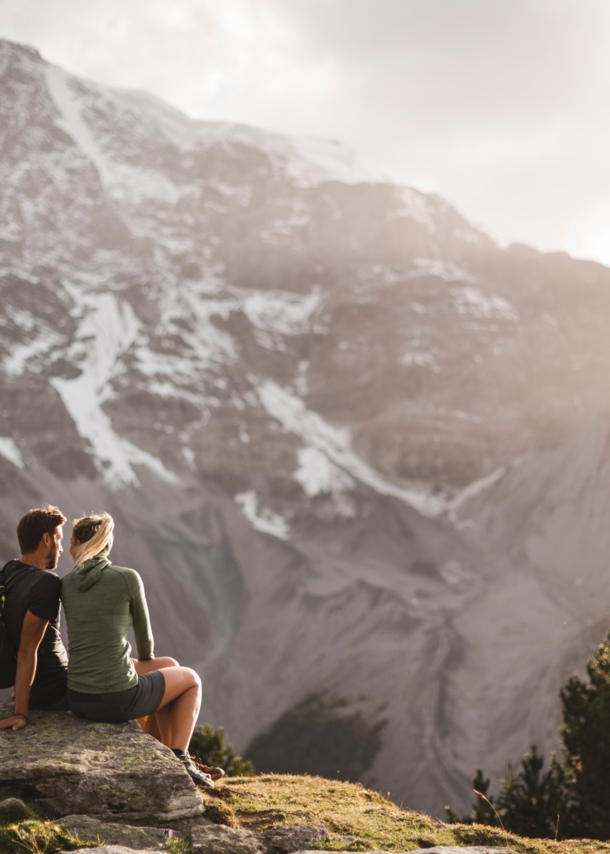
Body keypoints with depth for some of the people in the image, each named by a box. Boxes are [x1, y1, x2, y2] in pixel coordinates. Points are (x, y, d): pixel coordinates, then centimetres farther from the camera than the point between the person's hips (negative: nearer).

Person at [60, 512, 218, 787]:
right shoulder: (129, 578, -7)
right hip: (118, 698, -5)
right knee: (190, 679, 25)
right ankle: (178, 759, 14)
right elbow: (144, 634, 6)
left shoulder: (65, 586, 6)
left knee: (170, 667, 32)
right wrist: (146, 660, 29)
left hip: (78, 699, 5)